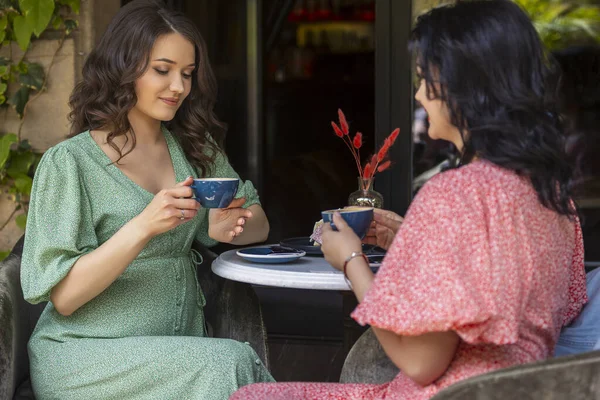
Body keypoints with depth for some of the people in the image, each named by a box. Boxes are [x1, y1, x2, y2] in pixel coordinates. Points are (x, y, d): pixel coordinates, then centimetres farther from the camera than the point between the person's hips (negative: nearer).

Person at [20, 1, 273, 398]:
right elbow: (64, 296, -11)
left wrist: (229, 228, -9)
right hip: (85, 357, -5)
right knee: (230, 362, -28)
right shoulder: (68, 162, -5)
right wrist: (142, 227, -24)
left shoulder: (196, 150, 12)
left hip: (179, 347, 5)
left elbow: (258, 223, 15)